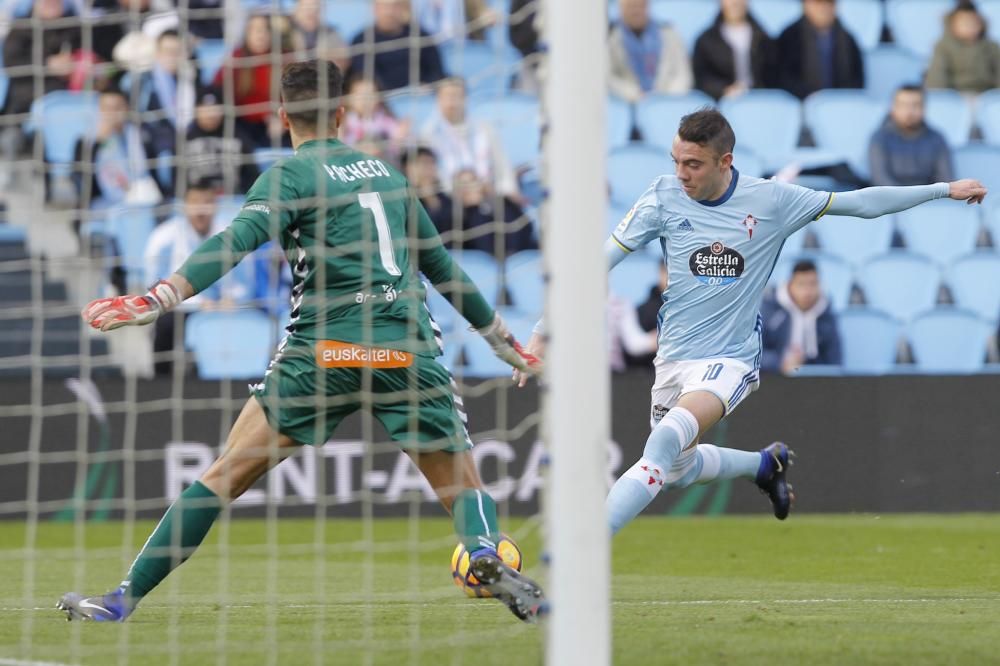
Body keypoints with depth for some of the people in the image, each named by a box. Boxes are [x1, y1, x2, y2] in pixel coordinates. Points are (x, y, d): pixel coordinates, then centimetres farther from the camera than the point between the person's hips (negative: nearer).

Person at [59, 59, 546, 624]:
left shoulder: (291, 176, 4)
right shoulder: (385, 172, 21)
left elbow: (235, 244, -13)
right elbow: (441, 264, 29)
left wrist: (156, 300, -21)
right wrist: (504, 341, 39)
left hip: (327, 347, -3)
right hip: (409, 350, 3)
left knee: (226, 475, 2)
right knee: (461, 482, 11)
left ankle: (124, 600, 0)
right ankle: (487, 553, -24)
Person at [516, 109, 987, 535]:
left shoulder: (770, 200, -9)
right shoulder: (664, 197, -7)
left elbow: (859, 203, 1)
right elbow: (599, 262, -4)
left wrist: (944, 189, 2)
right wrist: (543, 333, -9)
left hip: (730, 360, -4)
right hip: (674, 358, 4)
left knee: (663, 445, -27)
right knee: (677, 471, 16)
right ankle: (766, 463, 43)